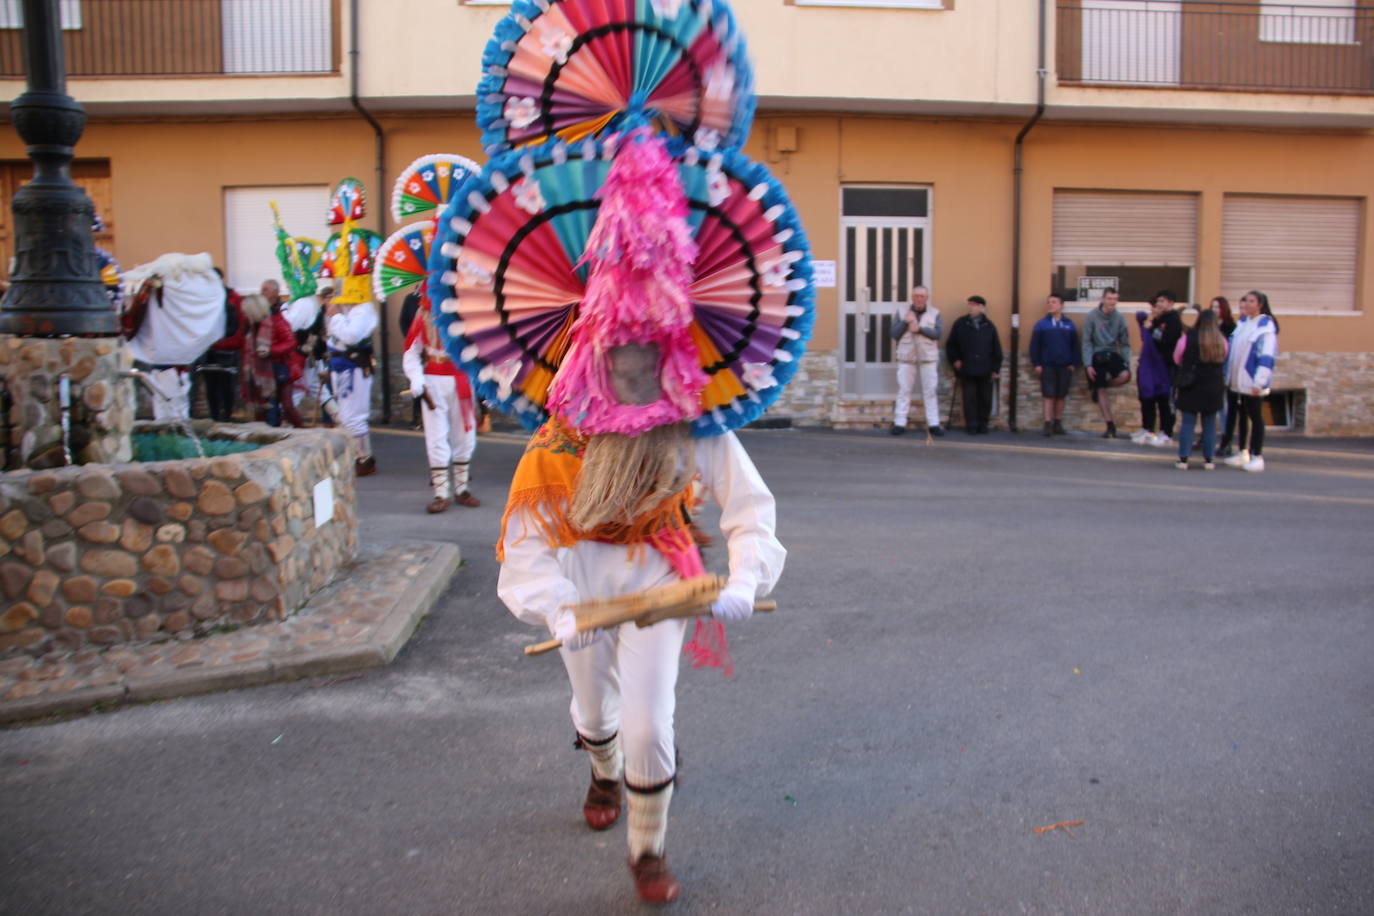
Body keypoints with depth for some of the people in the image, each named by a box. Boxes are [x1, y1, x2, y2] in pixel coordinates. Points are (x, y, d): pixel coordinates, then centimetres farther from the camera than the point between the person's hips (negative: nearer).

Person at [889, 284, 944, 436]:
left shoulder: (934, 314, 6)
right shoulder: (902, 313, 9)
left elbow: (938, 333, -6)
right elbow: (894, 333, 0)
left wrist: (920, 329, -14)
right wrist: (905, 321, -13)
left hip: (928, 357, 0)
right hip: (907, 357, 0)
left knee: (931, 391, 0)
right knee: (904, 390, 0)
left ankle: (933, 424, 4)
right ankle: (900, 423, 3)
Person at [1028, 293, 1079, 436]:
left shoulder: (1069, 325, 5)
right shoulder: (1041, 325, 1)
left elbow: (1075, 346, 8)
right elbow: (1034, 346, 1)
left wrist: (1073, 364, 2)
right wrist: (1036, 364, -5)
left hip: (1065, 367, 2)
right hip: (1047, 366, -2)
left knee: (1061, 397, 8)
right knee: (1049, 396, -4)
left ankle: (1058, 424, 17)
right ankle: (1048, 425, -3)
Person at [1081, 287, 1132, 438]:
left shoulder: (1119, 318, 0)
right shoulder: (1092, 317, -8)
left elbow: (1125, 343, 6)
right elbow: (1087, 342, -6)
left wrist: (1127, 362, -3)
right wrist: (1088, 364, -12)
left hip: (1112, 354, 3)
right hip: (1096, 356, -2)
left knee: (1125, 375, -25)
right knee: (1102, 391, 0)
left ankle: (1098, 388, 6)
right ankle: (1110, 425, 9)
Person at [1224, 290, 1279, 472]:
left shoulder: (1266, 326, -13)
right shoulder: (1242, 323, 10)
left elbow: (1267, 356, -18)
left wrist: (1259, 382, -22)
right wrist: (1228, 375, 15)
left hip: (1252, 382, -7)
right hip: (1238, 380, 7)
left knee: (1255, 417, 0)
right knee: (1242, 415, 14)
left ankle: (1257, 456, 6)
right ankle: (1243, 453, 24)